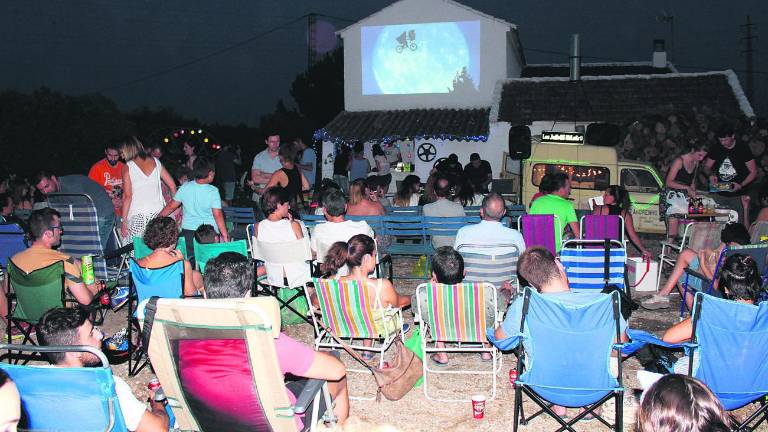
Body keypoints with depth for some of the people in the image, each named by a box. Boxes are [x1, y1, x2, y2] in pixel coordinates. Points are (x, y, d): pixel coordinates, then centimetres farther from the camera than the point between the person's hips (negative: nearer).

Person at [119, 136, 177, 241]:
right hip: (158, 212, 4)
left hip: (137, 215, -4)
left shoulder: (127, 167, -2)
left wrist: (123, 220, -2)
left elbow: (127, 196, -6)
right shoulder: (156, 162, 8)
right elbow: (172, 185, 7)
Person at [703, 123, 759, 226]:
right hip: (719, 195, 3)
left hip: (738, 196, -3)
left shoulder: (743, 150, -6)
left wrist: (741, 185, -18)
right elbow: (707, 167, 14)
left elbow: (753, 172, -4)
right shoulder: (716, 149, 5)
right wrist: (711, 174, -10)